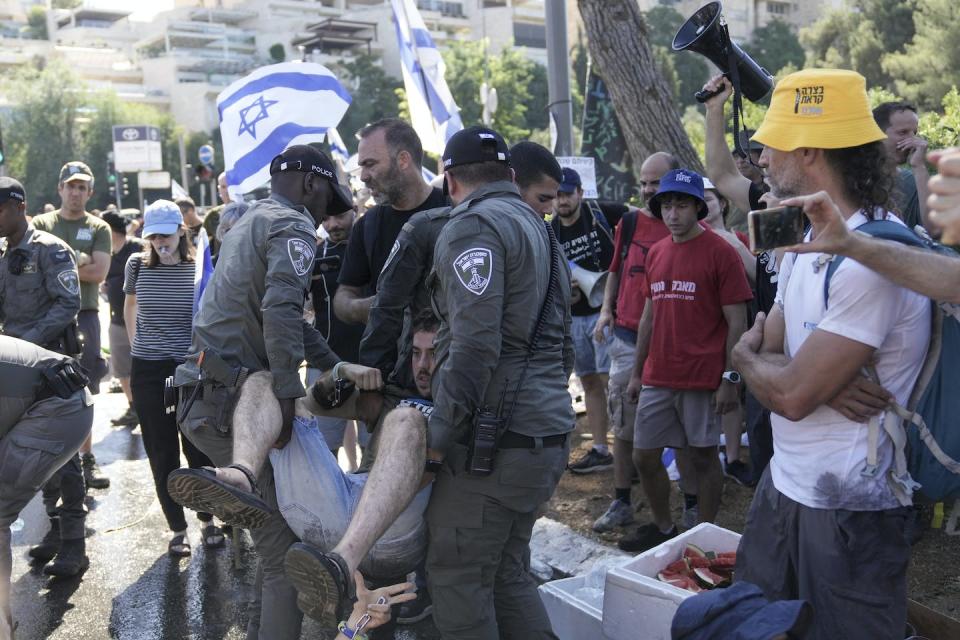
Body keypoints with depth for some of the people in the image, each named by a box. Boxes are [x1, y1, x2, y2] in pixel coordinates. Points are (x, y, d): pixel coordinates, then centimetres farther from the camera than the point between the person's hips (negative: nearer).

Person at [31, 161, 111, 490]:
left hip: (84, 315, 0)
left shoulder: (98, 228, 8)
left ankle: (85, 457, 13)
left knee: (83, 392, 4)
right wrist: (76, 260, -11)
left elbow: (99, 273, -4)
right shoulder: (40, 224, 10)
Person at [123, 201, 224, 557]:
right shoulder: (137, 264, 0)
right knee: (162, 454, 7)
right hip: (148, 371, 2)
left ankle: (208, 520, 25)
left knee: (199, 449, 6)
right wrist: (137, 345, 14)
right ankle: (177, 529, 19)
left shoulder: (199, 267, -6)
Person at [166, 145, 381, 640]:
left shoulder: (250, 221, 22)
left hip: (207, 396, 10)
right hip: (229, 398, -10)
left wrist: (337, 366, 8)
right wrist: (288, 395, -26)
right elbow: (281, 312, -24)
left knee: (276, 543, 19)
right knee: (286, 552, -6)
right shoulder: (293, 225, -7)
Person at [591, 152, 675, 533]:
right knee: (623, 426, 11)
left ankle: (693, 505, 20)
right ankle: (621, 503, 23)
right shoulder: (630, 221, 9)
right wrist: (606, 309, 6)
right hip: (627, 338, 5)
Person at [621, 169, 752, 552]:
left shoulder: (720, 252, -7)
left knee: (702, 457, 6)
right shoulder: (655, 253, 10)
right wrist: (636, 373, 16)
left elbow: (736, 322, -8)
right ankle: (663, 528, 29)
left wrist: (731, 379, -12)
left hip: (703, 379, -6)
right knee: (644, 456, 10)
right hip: (657, 378, 6)